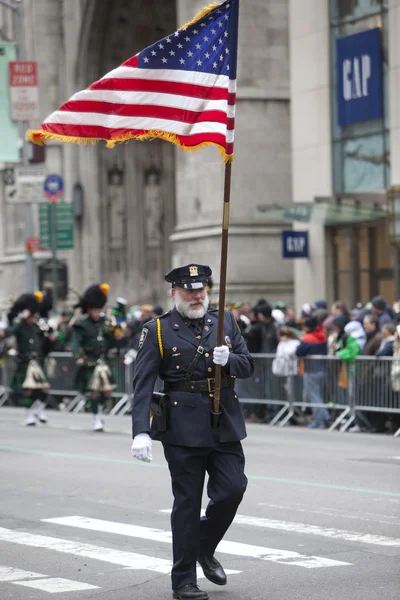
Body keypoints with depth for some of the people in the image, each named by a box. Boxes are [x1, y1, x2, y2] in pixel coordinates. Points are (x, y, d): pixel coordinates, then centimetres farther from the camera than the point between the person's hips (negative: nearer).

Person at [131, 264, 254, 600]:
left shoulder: (225, 321, 10)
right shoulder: (158, 331, -3)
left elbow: (248, 366, 10)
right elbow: (143, 384, -9)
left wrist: (228, 360, -14)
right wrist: (141, 432, -19)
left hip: (225, 425, 4)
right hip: (184, 430, -3)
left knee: (233, 489, -3)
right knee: (187, 503, 1)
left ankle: (205, 549, 24)